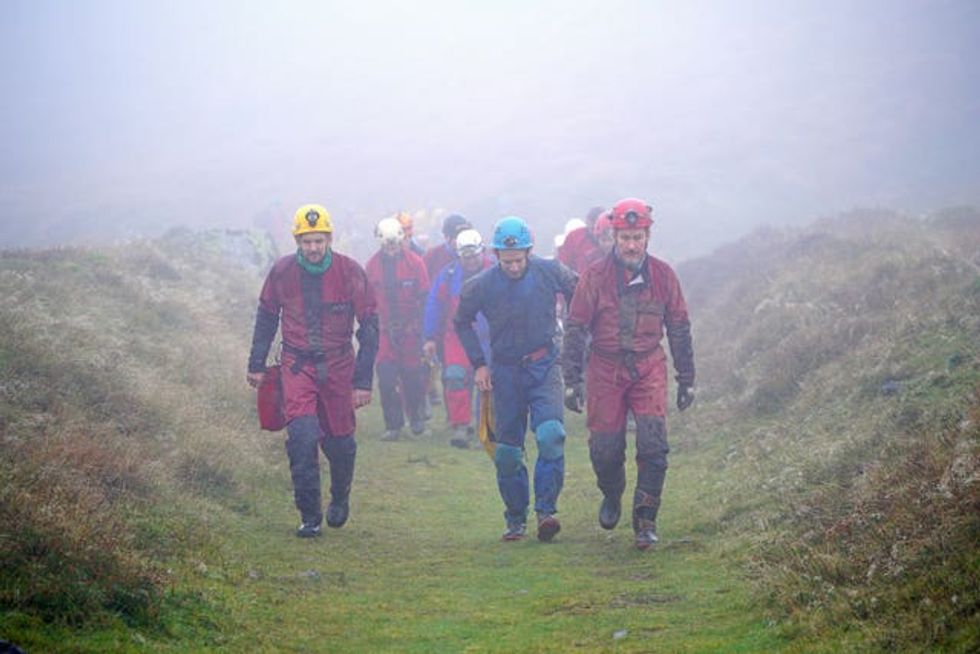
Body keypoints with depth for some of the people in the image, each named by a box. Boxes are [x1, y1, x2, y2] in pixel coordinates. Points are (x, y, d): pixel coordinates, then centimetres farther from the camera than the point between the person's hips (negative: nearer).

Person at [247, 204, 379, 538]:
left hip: (338, 366, 0)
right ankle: (310, 517, -7)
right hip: (298, 365, 0)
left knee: (339, 441, 7)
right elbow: (266, 317, 11)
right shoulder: (282, 271, -6)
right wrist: (256, 365, 13)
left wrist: (363, 381, -8)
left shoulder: (349, 271, -10)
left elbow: (369, 326, -5)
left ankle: (340, 499, 38)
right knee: (302, 436, -16)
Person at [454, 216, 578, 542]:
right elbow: (462, 322, 9)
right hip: (505, 371, 1)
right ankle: (515, 519, 17)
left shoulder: (550, 272, -9)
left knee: (551, 435, -21)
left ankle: (546, 511, -16)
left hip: (544, 366, -1)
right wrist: (478, 363, 3)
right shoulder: (482, 285, -9)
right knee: (508, 451, 3)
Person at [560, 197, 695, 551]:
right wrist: (572, 380, -6)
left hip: (649, 368, 1)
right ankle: (612, 497, 34)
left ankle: (646, 520, -3)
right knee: (605, 448, 2)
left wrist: (686, 380, 9)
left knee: (653, 444, -13)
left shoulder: (662, 275, -2)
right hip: (606, 369, -1)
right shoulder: (595, 276, -7)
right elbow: (575, 328, -2)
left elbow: (679, 329, 8)